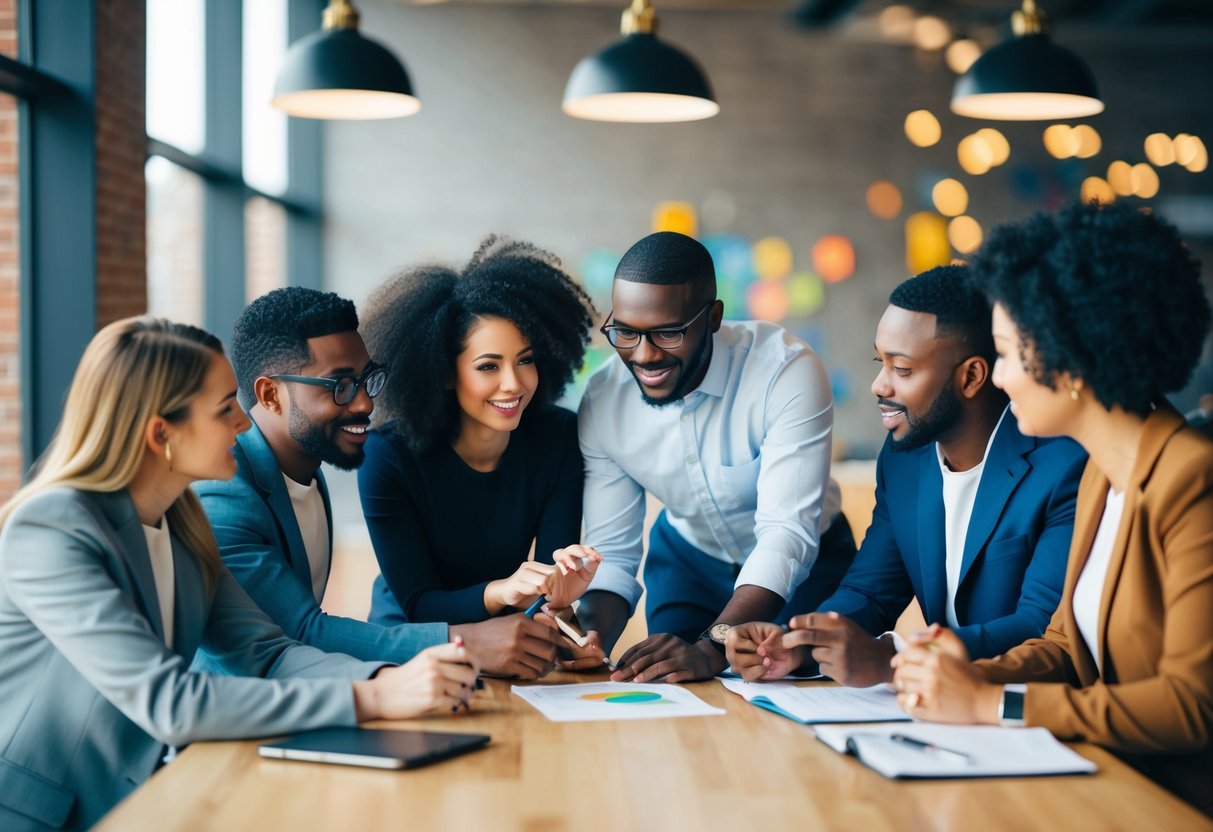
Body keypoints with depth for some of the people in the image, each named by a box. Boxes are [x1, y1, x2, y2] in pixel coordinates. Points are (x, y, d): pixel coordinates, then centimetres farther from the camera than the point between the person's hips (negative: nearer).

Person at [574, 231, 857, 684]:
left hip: (803, 562, -2)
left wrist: (711, 647, -49)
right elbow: (611, 551, -14)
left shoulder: (786, 371, -32)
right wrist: (590, 637, -36)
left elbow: (787, 536, -36)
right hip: (687, 557, 3)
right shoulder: (601, 403, -19)